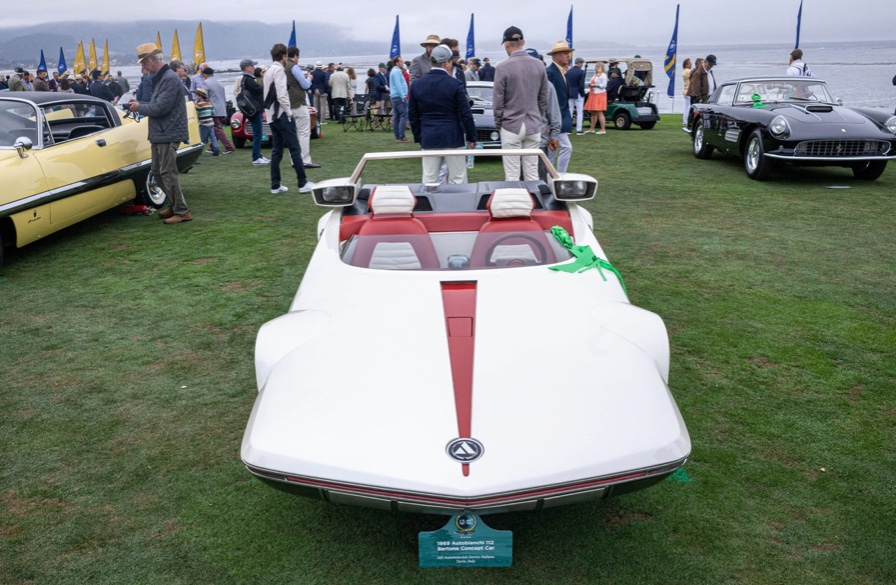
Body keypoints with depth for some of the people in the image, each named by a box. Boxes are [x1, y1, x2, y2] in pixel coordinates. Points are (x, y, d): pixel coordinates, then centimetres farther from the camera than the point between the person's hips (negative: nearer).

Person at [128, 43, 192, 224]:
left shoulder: (170, 79, -16)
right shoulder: (160, 78, 16)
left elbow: (161, 108, -21)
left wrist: (140, 108, -7)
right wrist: (139, 103, 6)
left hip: (169, 134, -10)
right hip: (159, 134, 10)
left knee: (168, 173, -9)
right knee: (157, 172, 13)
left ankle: (182, 211, -3)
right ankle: (174, 206, 22)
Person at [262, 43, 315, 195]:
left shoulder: (269, 71, 18)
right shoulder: (279, 69, -10)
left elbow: (271, 94, 17)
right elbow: (281, 95, -19)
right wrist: (289, 112, -10)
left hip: (272, 115, 9)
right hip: (282, 115, -9)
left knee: (276, 151, 8)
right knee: (295, 149, -7)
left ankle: (275, 185, 8)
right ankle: (303, 183, -7)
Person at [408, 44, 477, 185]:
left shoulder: (417, 85, 4)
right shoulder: (455, 84, -9)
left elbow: (413, 114, 9)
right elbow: (466, 114, -7)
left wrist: (418, 137, 18)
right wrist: (471, 137, 4)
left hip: (428, 140, 4)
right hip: (453, 139, -4)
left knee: (429, 181, 6)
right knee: (458, 181, 3)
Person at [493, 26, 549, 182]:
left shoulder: (503, 67, -10)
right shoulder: (539, 66, 4)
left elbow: (498, 100, -7)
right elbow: (543, 99, 9)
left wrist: (498, 124, 6)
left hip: (511, 126, -4)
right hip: (534, 126, 4)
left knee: (512, 175, 0)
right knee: (532, 174, 8)